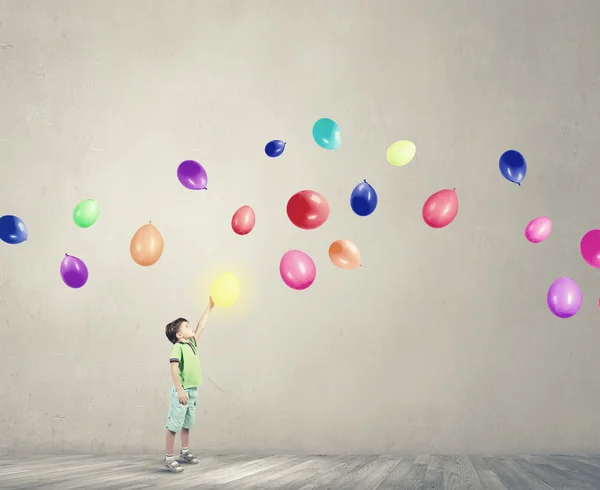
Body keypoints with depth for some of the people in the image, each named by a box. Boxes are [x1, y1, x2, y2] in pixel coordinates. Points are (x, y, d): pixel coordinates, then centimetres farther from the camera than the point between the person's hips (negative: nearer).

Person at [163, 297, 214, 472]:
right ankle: (169, 459, 0)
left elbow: (201, 326, 18)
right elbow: (174, 369, -21)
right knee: (174, 424, -3)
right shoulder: (178, 347, -14)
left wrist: (210, 307, 18)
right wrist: (179, 390, -27)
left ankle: (185, 453, 30)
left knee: (187, 424, 18)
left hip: (193, 391, 9)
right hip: (182, 391, -9)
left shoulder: (192, 343, 10)